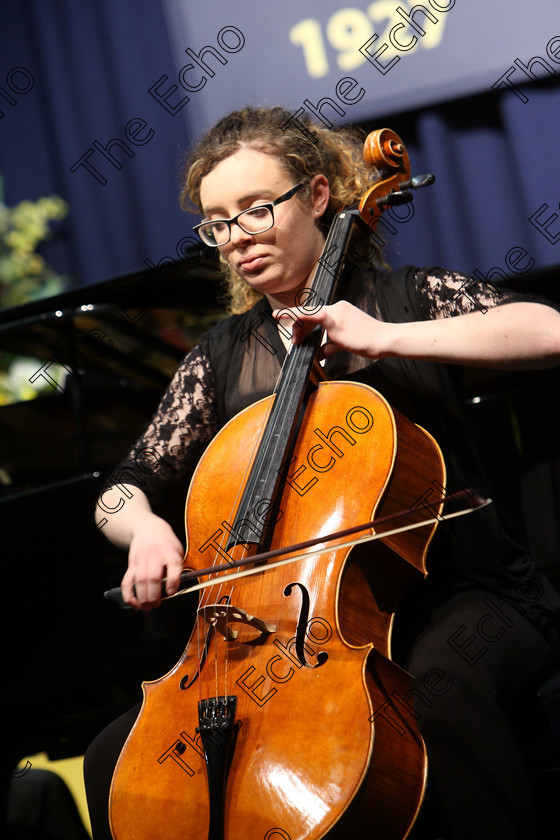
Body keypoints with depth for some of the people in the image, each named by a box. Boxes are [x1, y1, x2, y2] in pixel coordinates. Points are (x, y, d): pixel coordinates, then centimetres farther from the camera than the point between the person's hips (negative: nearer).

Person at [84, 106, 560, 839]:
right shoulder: (219, 358, 13)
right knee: (116, 762, -10)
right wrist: (146, 529, -12)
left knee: (437, 687, -40)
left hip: (456, 596, -4)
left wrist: (385, 338, -19)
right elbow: (125, 492, 12)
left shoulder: (405, 296, 3)